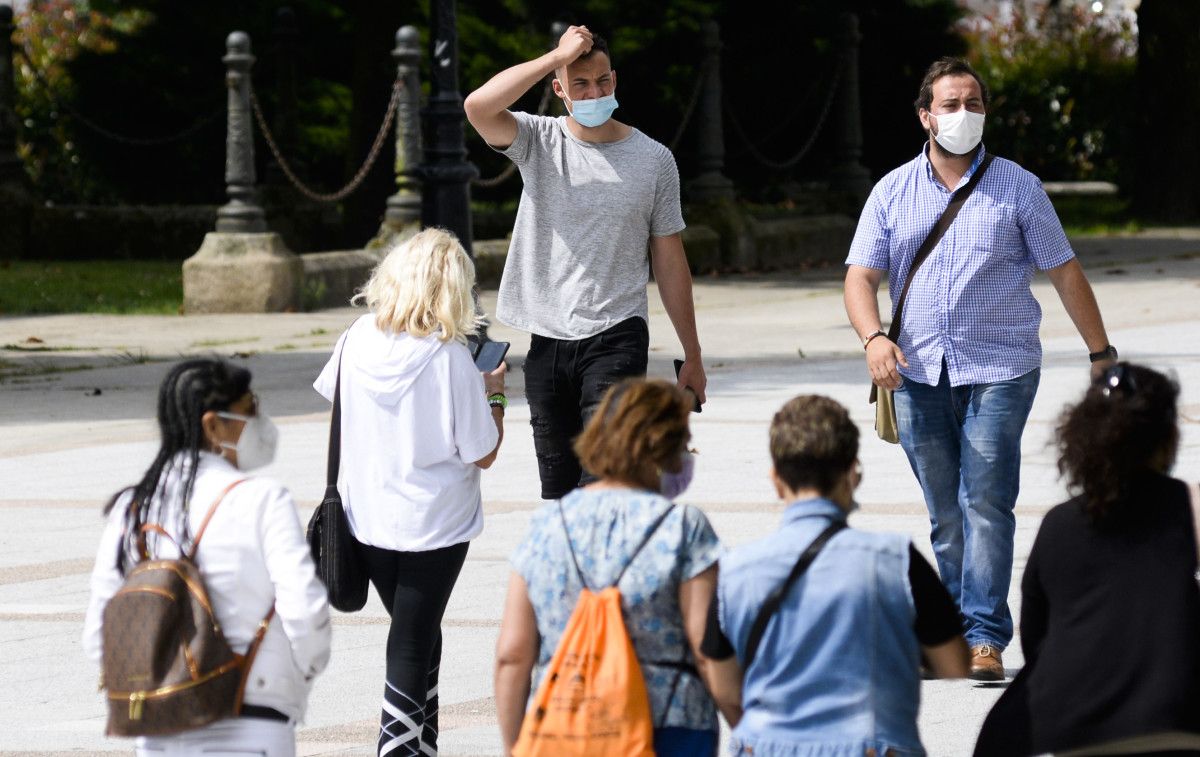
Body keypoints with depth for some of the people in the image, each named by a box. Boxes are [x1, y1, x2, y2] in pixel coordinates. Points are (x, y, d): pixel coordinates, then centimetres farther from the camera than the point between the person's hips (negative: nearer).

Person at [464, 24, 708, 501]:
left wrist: (692, 356, 9)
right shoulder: (538, 142, 2)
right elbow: (479, 107, -20)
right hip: (548, 342, 2)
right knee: (557, 489, 8)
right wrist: (558, 56, -17)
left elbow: (670, 264, 8)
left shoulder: (653, 160, 4)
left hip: (616, 339, -2)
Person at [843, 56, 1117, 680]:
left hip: (999, 370, -3)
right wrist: (873, 338, -15)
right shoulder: (893, 192, 9)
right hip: (918, 372, 3)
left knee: (987, 505, -12)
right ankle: (954, 628, 17)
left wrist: (1102, 354, 6)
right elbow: (861, 276, 4)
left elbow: (1065, 273, 8)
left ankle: (985, 638, -14)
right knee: (944, 512, 8)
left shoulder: (1017, 188, 4)